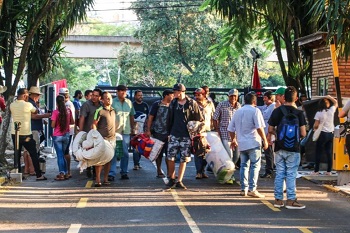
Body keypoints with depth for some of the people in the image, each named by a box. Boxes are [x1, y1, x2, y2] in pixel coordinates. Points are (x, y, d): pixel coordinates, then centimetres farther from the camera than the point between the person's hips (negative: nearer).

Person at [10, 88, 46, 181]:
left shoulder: (12, 105, 2)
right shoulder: (27, 105, -11)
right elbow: (35, 112, 5)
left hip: (14, 133, 5)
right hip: (26, 134, -5)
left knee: (17, 155, 10)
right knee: (34, 155, 4)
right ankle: (39, 175, 5)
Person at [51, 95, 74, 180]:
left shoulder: (55, 112, -15)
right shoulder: (68, 110, -2)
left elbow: (53, 125, -14)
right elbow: (72, 122, 6)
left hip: (57, 136, -4)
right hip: (66, 135, 4)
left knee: (60, 155, 0)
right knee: (63, 154, 17)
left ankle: (62, 174, -1)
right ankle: (66, 172, 17)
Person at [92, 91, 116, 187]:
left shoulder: (113, 111, 13)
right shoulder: (99, 111, -5)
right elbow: (94, 124, -6)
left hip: (112, 138, 6)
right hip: (102, 138, -5)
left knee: (108, 159, 6)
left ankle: (105, 179, 12)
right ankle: (98, 180, -3)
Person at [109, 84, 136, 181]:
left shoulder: (129, 102, 11)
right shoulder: (112, 102, -3)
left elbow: (132, 116, 18)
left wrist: (133, 128, 15)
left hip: (126, 131, 4)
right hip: (115, 131, -4)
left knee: (125, 153, 9)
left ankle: (124, 172, 17)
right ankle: (112, 173, -5)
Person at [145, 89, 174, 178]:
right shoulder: (157, 104, -2)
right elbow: (150, 118, -3)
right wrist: (148, 130, -8)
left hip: (169, 133, 4)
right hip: (158, 133, -3)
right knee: (159, 153, 3)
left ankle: (169, 171, 9)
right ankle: (159, 171, 12)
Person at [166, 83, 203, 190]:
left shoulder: (192, 103, -4)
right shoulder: (173, 103, 6)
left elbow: (199, 119, 0)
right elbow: (170, 119, 13)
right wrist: (169, 132, 10)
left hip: (187, 136, -2)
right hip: (174, 135, 2)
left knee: (184, 159, 3)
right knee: (170, 157, -1)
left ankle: (179, 181, 11)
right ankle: (171, 179, 14)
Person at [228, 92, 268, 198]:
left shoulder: (238, 112, 14)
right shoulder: (255, 111, -5)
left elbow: (230, 129, 17)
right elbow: (259, 127, -14)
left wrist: (233, 140, 30)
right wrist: (265, 141, -7)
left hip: (241, 144, 6)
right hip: (253, 143, -6)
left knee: (244, 166, 13)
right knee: (255, 166, -3)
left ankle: (243, 189, 14)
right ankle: (252, 189, -9)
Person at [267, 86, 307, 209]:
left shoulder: (276, 111, -1)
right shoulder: (299, 113, -10)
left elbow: (270, 130, 2)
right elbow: (303, 134, -10)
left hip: (279, 148, 3)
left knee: (279, 174, 10)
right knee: (291, 175, 2)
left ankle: (278, 199, 15)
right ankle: (291, 200, 4)